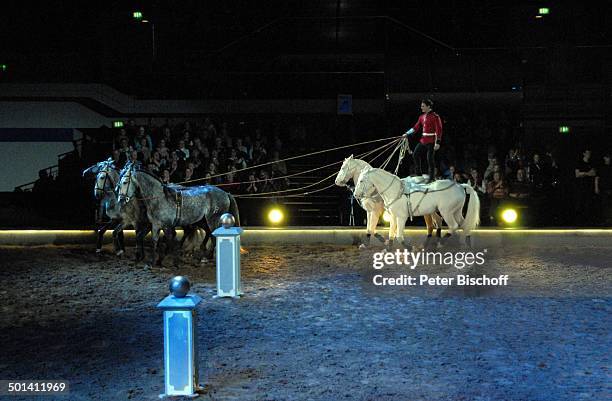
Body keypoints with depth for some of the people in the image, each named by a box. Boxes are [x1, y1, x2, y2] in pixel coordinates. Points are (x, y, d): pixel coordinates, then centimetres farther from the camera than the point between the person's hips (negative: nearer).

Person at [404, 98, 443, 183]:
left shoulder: (435, 117, -11)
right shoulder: (422, 117, 12)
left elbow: (439, 130, -14)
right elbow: (416, 127, 16)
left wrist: (437, 142, -19)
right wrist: (407, 134, 8)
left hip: (431, 142, -8)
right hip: (423, 140, 8)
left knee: (430, 159, -5)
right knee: (415, 155, 7)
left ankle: (431, 177, 4)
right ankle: (419, 174, 18)